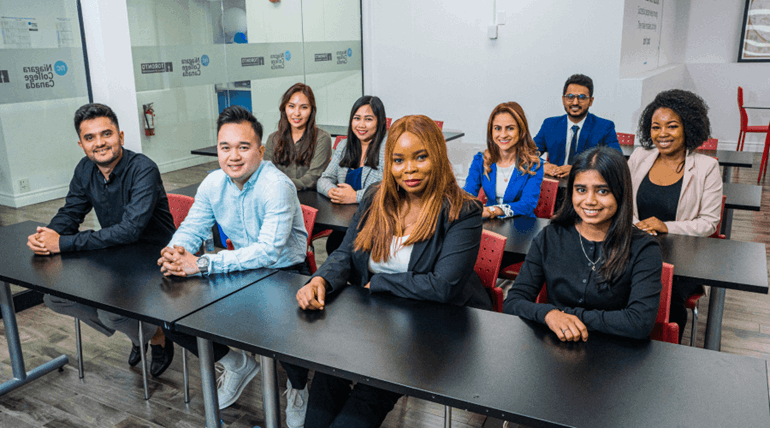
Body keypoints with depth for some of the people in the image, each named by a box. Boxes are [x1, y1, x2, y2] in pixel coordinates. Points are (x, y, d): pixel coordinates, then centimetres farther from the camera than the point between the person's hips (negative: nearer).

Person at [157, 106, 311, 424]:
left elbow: (268, 252, -33)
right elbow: (191, 229, 3)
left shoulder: (277, 187, -25)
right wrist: (176, 251, -23)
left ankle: (300, 387, 7)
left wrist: (202, 264, -37)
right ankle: (237, 365, 23)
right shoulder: (213, 184, -2)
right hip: (241, 271, 7)